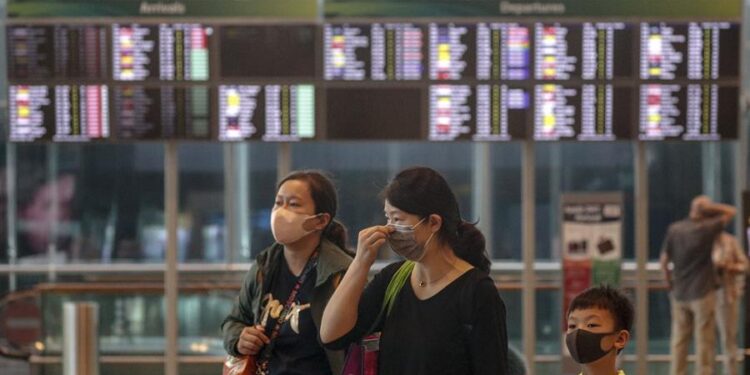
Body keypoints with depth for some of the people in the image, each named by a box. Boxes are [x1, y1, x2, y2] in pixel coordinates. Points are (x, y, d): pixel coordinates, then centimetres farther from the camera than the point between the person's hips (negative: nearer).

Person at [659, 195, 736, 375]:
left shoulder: (674, 229, 0)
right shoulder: (706, 229, -11)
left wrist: (670, 284, 15)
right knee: (704, 341, 0)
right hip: (702, 293, -4)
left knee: (679, 340, 9)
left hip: (679, 293, 4)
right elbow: (731, 212, 0)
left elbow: (664, 260, 4)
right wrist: (710, 206, -3)